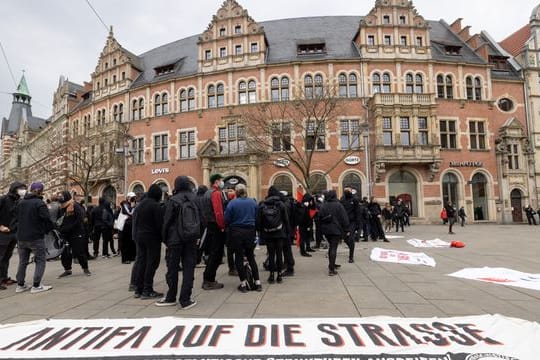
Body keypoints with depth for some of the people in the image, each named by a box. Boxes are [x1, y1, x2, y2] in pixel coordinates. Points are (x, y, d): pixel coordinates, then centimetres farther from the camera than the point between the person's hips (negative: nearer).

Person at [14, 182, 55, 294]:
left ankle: (20, 285, 24)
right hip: (36, 238, -7)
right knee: (40, 260, 3)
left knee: (22, 261, 18)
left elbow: (16, 217, 13)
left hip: (21, 237, 7)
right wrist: (47, 229, 1)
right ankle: (36, 286, 1)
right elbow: (47, 220, -18)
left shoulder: (20, 203, 7)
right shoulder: (40, 203, -15)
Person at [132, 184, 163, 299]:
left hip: (139, 237, 8)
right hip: (152, 238, -8)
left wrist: (136, 235, 16)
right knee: (152, 263, 0)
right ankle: (147, 291, 3)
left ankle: (138, 289, 19)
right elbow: (160, 224, -16)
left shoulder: (139, 205, 9)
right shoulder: (156, 206, -16)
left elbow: (135, 222, 12)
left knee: (141, 261, 13)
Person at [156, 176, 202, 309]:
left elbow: (167, 222, -6)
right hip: (191, 239, 3)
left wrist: (165, 239, 5)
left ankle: (171, 298, 23)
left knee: (172, 268, 10)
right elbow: (201, 220, 6)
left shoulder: (173, 200, -8)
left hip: (175, 239, -3)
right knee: (188, 268, 6)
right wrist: (198, 237, 14)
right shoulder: (195, 200, 3)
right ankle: (185, 300, 8)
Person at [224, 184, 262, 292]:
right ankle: (257, 282, 14)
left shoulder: (232, 203, -11)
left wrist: (230, 227, 12)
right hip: (250, 231, 3)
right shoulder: (253, 202, -2)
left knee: (239, 257, 8)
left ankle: (243, 283, 12)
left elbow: (227, 219, -7)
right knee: (251, 256, 14)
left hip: (236, 232, -3)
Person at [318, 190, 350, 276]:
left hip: (326, 230, 5)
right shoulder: (338, 205, -10)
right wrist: (347, 230, -3)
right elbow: (344, 218, -9)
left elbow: (320, 217, 6)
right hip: (336, 230, -5)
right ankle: (331, 269, -10)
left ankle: (332, 265, 34)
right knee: (334, 248, -5)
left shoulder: (323, 206, 2)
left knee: (331, 247, 21)